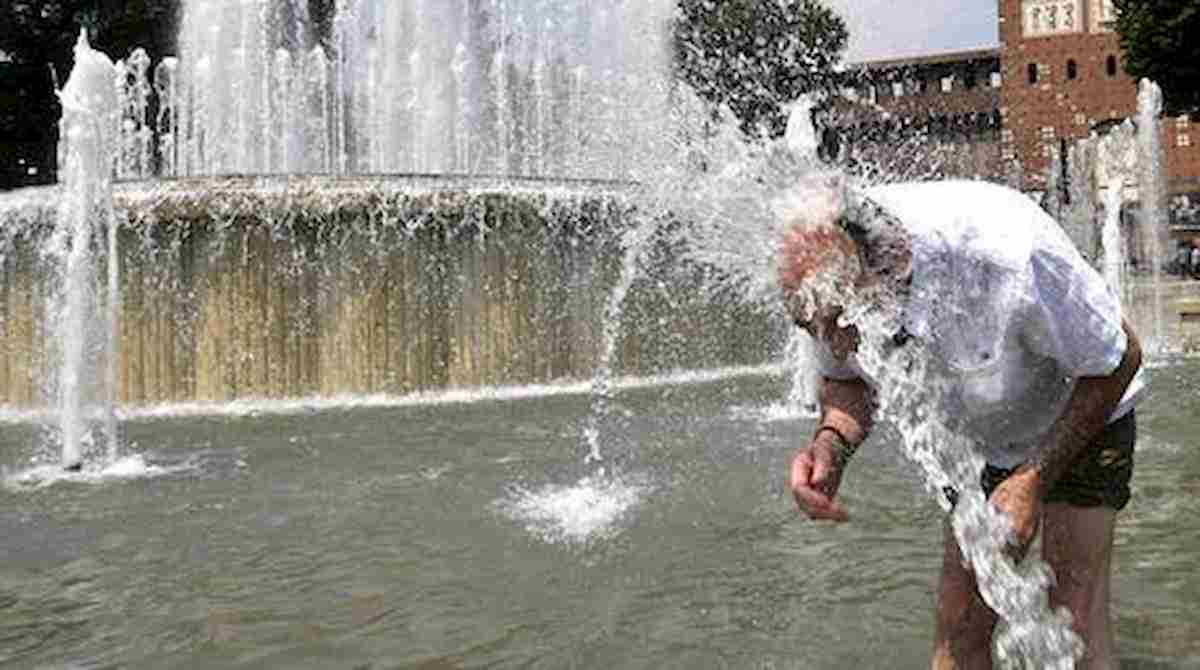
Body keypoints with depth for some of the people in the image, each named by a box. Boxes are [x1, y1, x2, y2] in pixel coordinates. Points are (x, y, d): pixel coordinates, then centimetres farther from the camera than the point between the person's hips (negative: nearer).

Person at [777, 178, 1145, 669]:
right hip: (978, 436, 4)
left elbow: (1119, 360, -23)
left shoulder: (1008, 258, -41)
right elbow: (845, 381, -6)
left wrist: (1034, 481, -27)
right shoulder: (832, 283, -27)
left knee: (1073, 628, -11)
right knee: (958, 625, -1)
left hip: (1083, 417, -3)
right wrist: (831, 442, -29)